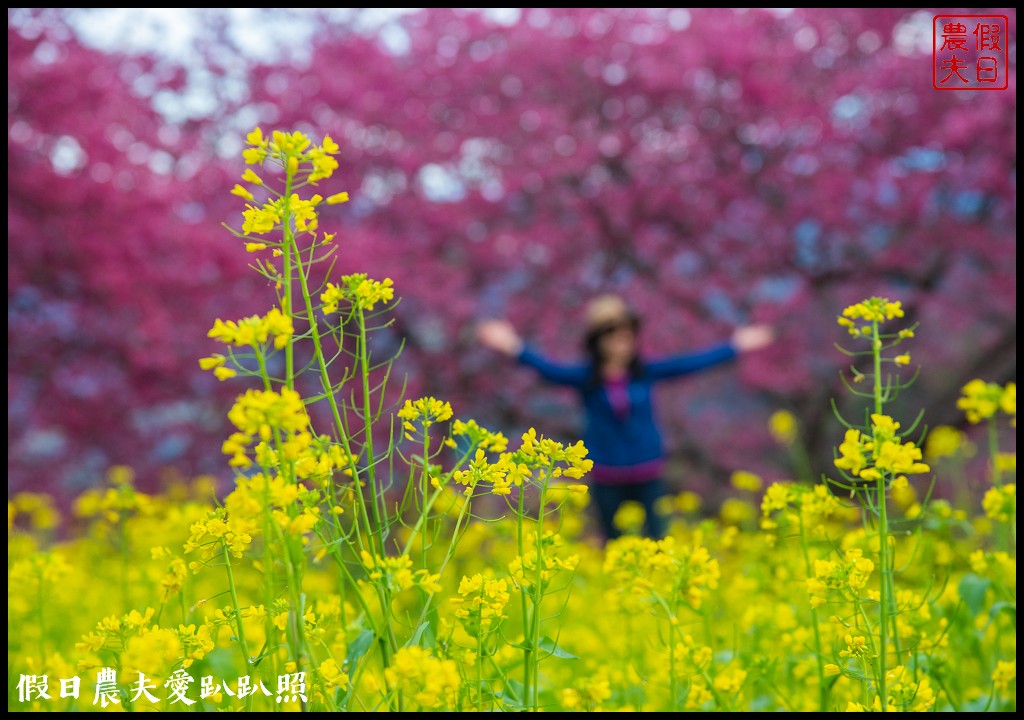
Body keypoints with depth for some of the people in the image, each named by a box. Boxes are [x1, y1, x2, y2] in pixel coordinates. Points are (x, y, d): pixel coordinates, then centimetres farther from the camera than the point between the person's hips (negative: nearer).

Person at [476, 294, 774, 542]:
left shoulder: (645, 372, -5)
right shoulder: (586, 378, -11)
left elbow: (689, 363, -6)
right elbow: (551, 370, -26)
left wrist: (734, 346, -8)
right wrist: (516, 348, -43)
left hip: (648, 474, 1)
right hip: (607, 478, -1)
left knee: (654, 539, 7)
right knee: (614, 544, 14)